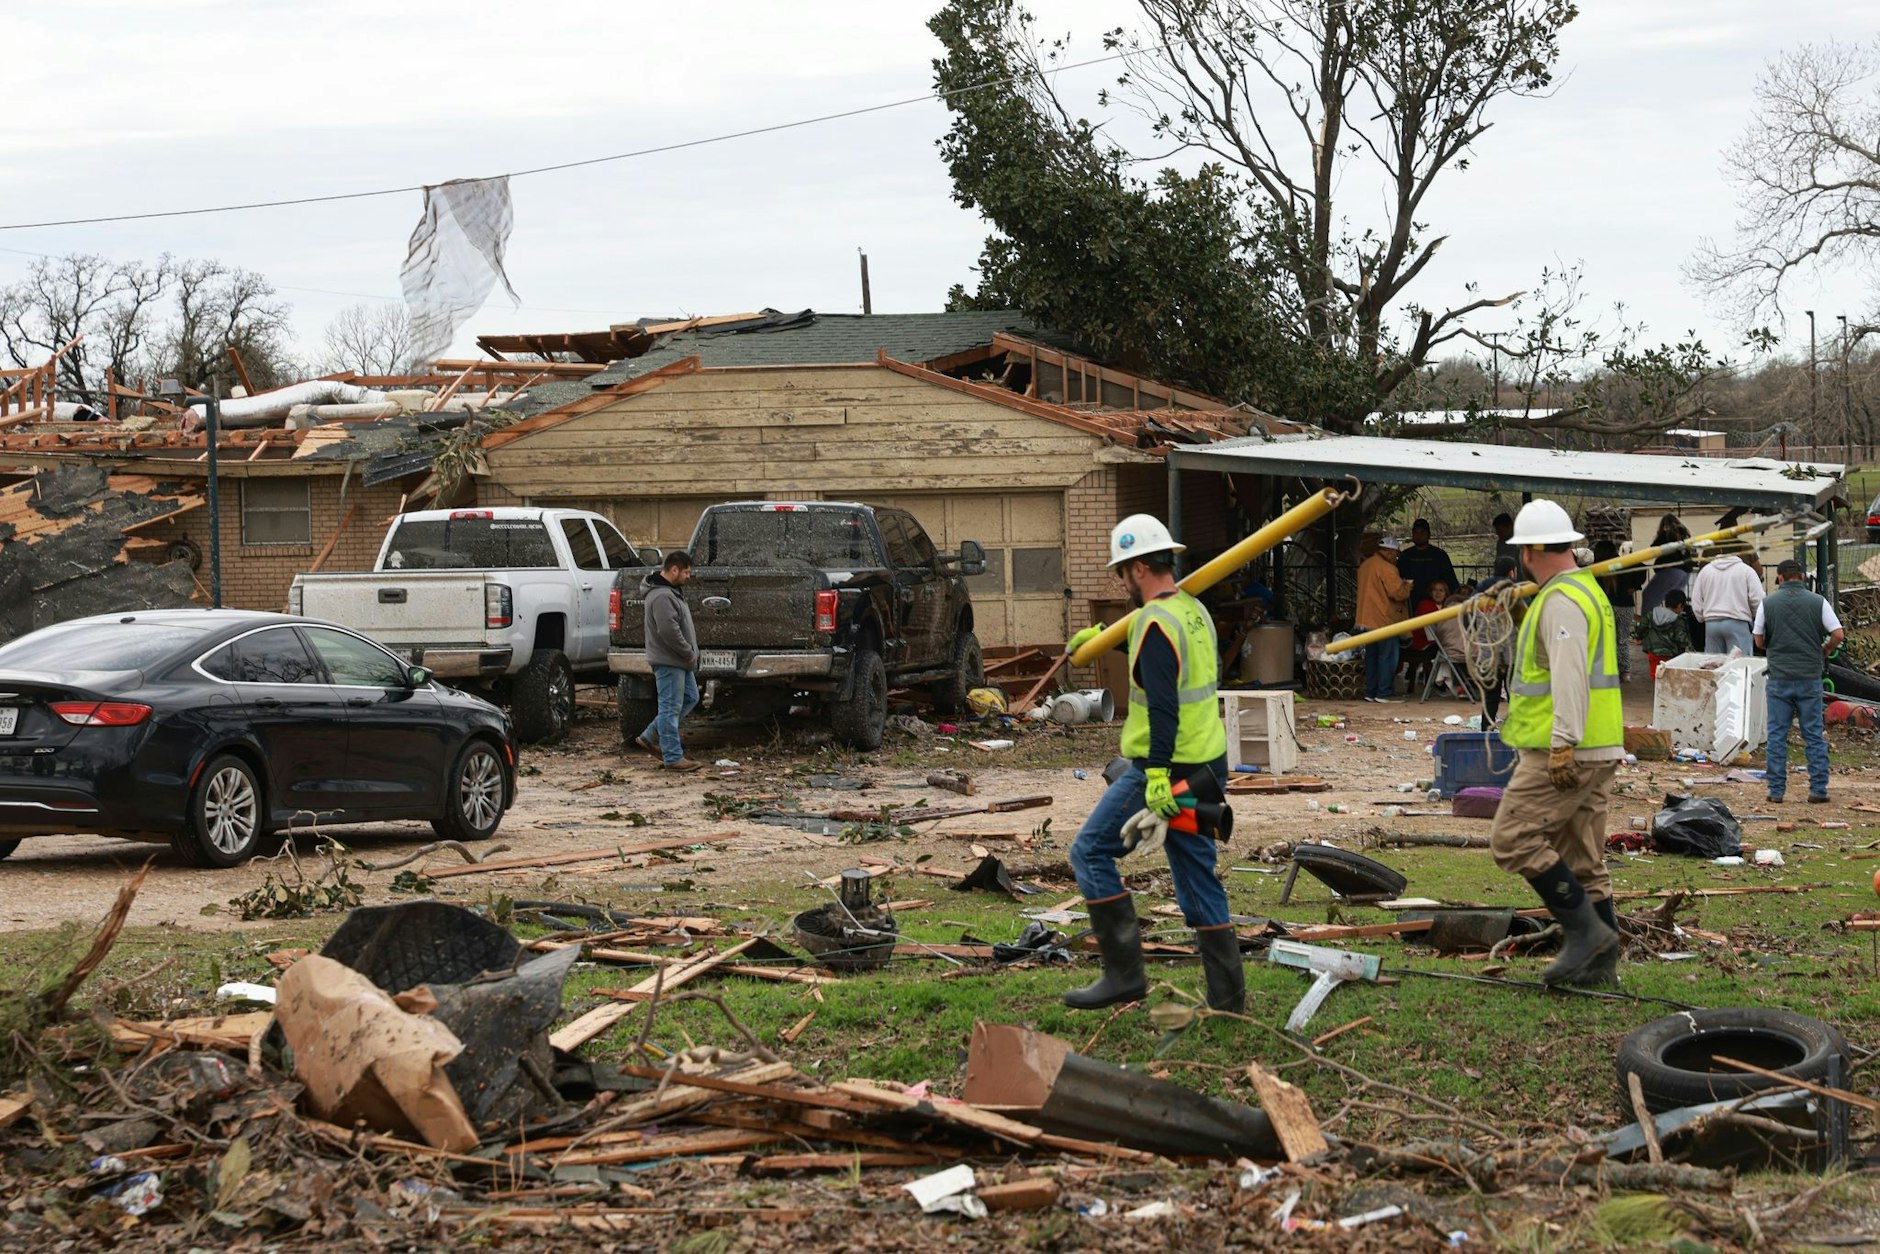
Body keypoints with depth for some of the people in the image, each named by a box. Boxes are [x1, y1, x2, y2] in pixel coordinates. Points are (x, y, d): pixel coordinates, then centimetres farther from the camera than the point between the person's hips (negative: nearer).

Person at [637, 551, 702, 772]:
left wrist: (689, 653, 15)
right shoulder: (662, 597, -21)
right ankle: (673, 758, 0)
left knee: (690, 698, 18)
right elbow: (669, 631, -28)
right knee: (671, 707, -5)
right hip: (668, 661, -11)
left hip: (679, 661, 11)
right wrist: (689, 653, -18)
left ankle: (649, 737, 23)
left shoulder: (670, 591, 14)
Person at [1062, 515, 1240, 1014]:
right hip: (1207, 764, 9)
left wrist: (1157, 776, -28)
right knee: (1198, 879, 11)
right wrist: (1102, 633, 49)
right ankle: (1228, 1000, 12)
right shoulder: (1193, 610, 13)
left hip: (1166, 770, -9)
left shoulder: (1157, 622, -16)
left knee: (1091, 852, 1)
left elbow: (1163, 705, -25)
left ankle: (1124, 973, -2)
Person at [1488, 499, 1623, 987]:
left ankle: (1586, 929, -8)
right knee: (1582, 857, 11)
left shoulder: (1561, 601, -14)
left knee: (1514, 839, -8)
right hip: (1599, 750, 10)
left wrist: (1563, 744, -28)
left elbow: (1570, 676, -24)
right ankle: (1600, 962, 12)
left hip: (1566, 753, -10)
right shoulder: (1589, 591, 20)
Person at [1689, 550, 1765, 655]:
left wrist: (1703, 618, 23)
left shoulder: (1705, 570, 13)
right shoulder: (1746, 570, 3)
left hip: (1711, 623, 3)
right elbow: (1757, 599, -3)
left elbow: (1696, 602, 13)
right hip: (1737, 622, -3)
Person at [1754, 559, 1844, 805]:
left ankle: (1776, 790, 4)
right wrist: (1824, 651, 16)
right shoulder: (1818, 602, -1)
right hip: (1810, 678, 0)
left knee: (1777, 736, 5)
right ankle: (1818, 789, 6)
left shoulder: (1768, 603, 0)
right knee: (1814, 734, 7)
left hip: (1779, 677, 0)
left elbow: (1759, 641, 6)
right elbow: (1838, 634, -3)